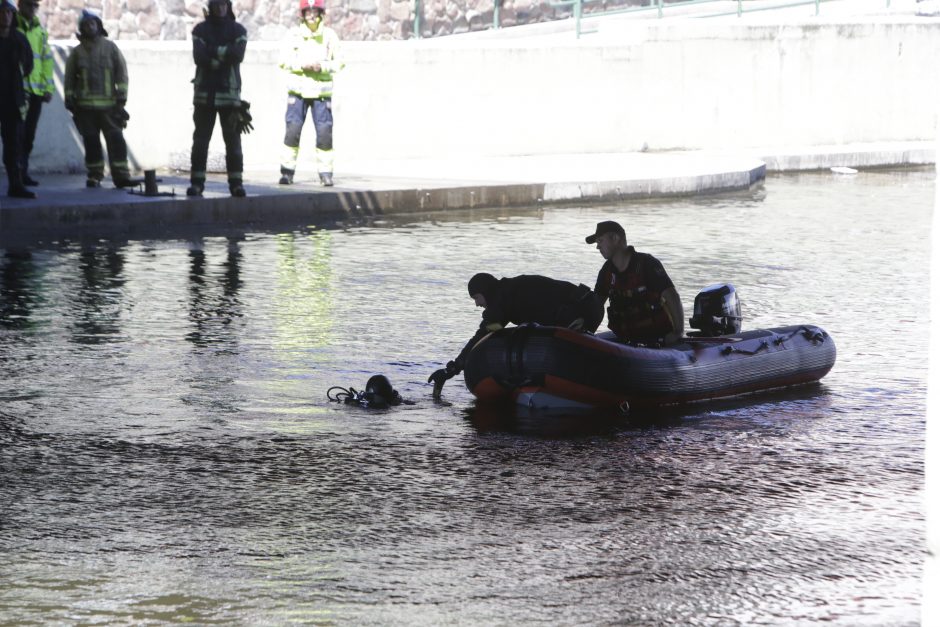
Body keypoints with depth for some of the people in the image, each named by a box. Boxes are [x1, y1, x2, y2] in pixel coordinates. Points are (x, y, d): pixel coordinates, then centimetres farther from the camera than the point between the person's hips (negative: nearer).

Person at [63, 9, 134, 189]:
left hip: (109, 105, -1)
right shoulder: (77, 52, 10)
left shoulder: (110, 47, 7)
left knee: (116, 140, -6)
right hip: (85, 106, 1)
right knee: (91, 142, 3)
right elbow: (69, 78, 12)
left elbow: (121, 71, 5)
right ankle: (94, 176, 11)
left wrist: (121, 96, -2)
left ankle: (121, 176, -5)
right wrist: (70, 100, 5)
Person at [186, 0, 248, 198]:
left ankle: (236, 183, 1)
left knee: (233, 139, -3)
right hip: (204, 93, 0)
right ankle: (197, 183, 2)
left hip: (229, 94, 0)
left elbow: (238, 55, -12)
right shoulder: (200, 30, 6)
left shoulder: (238, 31, 5)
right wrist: (224, 54, -13)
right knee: (200, 139, -1)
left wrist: (213, 51, -10)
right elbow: (199, 57, -10)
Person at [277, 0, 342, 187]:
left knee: (325, 132, -3)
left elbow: (338, 63, 2)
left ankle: (325, 172, 6)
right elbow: (284, 60, -1)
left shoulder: (330, 35, 1)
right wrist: (303, 65, -16)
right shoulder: (294, 34, 0)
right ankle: (287, 171, 1)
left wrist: (322, 66, -16)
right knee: (292, 130, -6)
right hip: (298, 90, 0)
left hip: (321, 92, 0)